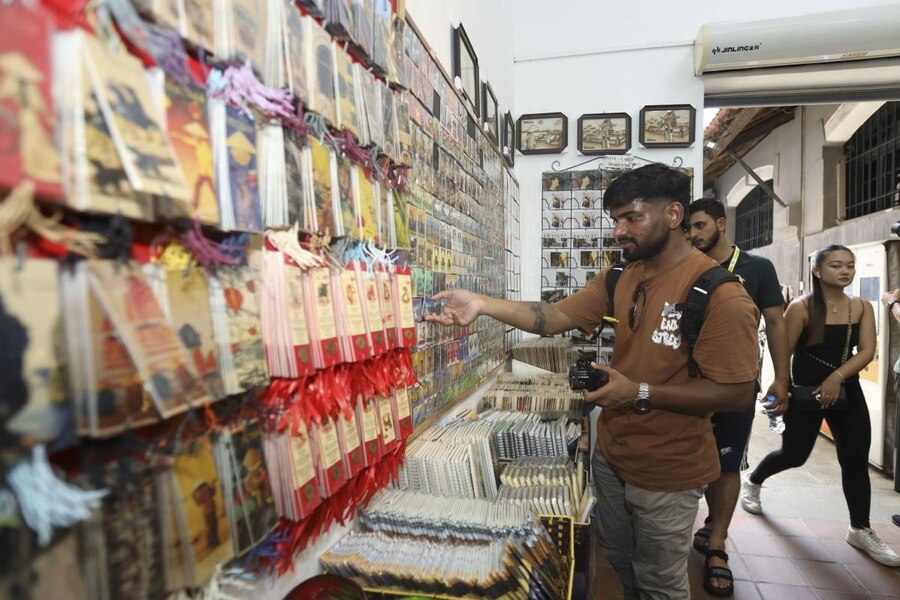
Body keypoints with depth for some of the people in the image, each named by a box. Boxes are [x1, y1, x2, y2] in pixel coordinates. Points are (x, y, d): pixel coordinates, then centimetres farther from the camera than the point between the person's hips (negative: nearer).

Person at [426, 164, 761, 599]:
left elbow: (736, 393, -22)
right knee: (620, 560, 28)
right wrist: (482, 304, -20)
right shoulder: (619, 278, 0)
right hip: (610, 456, 6)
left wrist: (640, 393, -29)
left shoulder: (720, 294, -22)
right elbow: (554, 318, -7)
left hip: (667, 473, -6)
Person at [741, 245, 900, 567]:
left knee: (856, 460, 6)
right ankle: (752, 482, 34)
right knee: (794, 454, 6)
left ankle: (860, 530, 22)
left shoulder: (862, 307, 1)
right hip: (806, 392, -4)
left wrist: (837, 377, -21)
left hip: (847, 392, 5)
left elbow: (867, 351, -7)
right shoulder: (802, 307, -13)